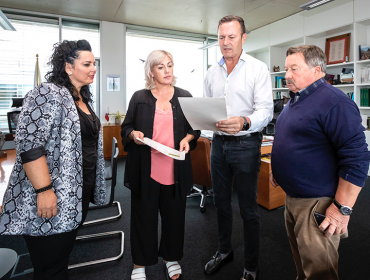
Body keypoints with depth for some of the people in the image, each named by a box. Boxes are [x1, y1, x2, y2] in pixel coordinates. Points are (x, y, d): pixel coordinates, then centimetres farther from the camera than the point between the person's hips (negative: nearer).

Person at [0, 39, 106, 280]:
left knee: (62, 257, 22)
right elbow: (28, 144, -22)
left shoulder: (84, 98, 14)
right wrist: (44, 190, -24)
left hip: (75, 196, 8)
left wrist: (92, 187, 21)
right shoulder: (49, 94, -14)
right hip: (50, 200, -8)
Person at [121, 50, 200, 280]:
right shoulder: (140, 98, 4)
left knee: (174, 214, 12)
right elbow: (126, 127, 9)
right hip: (146, 168, -1)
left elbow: (195, 127, 10)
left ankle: (172, 258, 37)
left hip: (175, 168, 1)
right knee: (144, 215, 10)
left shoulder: (185, 97, 7)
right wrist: (134, 134, -12)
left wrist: (187, 138, -9)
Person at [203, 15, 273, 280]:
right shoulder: (212, 72, 11)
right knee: (221, 202, 17)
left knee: (248, 209, 6)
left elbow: (266, 110, -13)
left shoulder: (258, 69, -5)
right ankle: (224, 251, 39)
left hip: (245, 144, -5)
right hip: (219, 142, 5)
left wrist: (244, 122, -32)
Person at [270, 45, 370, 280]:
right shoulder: (296, 99, 11)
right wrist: (277, 168, 19)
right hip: (292, 197, 9)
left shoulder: (334, 102, -19)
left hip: (317, 203, -9)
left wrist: (343, 208, -21)